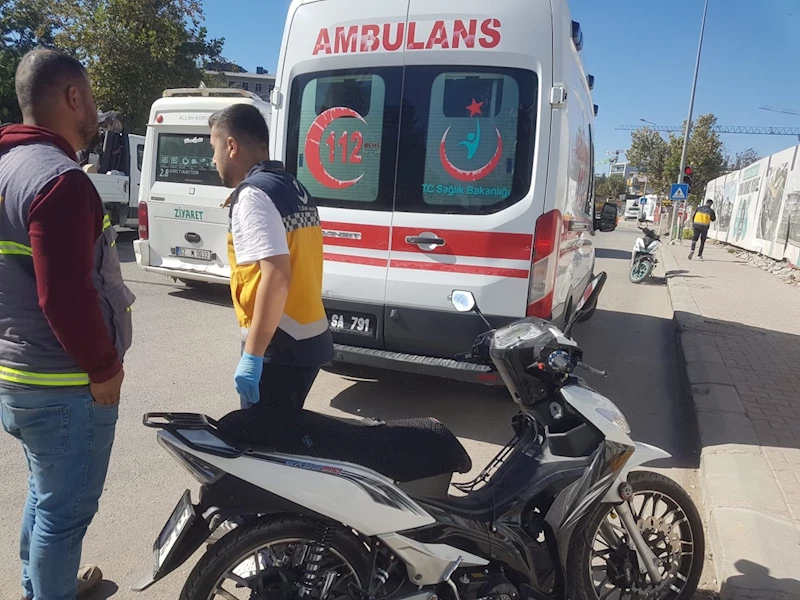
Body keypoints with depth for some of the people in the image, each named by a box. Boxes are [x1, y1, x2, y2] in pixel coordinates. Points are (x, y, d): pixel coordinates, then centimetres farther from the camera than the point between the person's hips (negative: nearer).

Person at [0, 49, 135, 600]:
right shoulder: (60, 178, -21)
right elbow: (66, 295, -28)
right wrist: (104, 368, -15)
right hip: (65, 385, -10)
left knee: (45, 495, 26)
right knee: (65, 508, 7)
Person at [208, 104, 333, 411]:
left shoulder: (253, 195, -14)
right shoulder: (296, 189, 12)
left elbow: (276, 275, -25)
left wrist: (252, 355, -22)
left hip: (279, 348, -9)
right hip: (311, 340, 9)